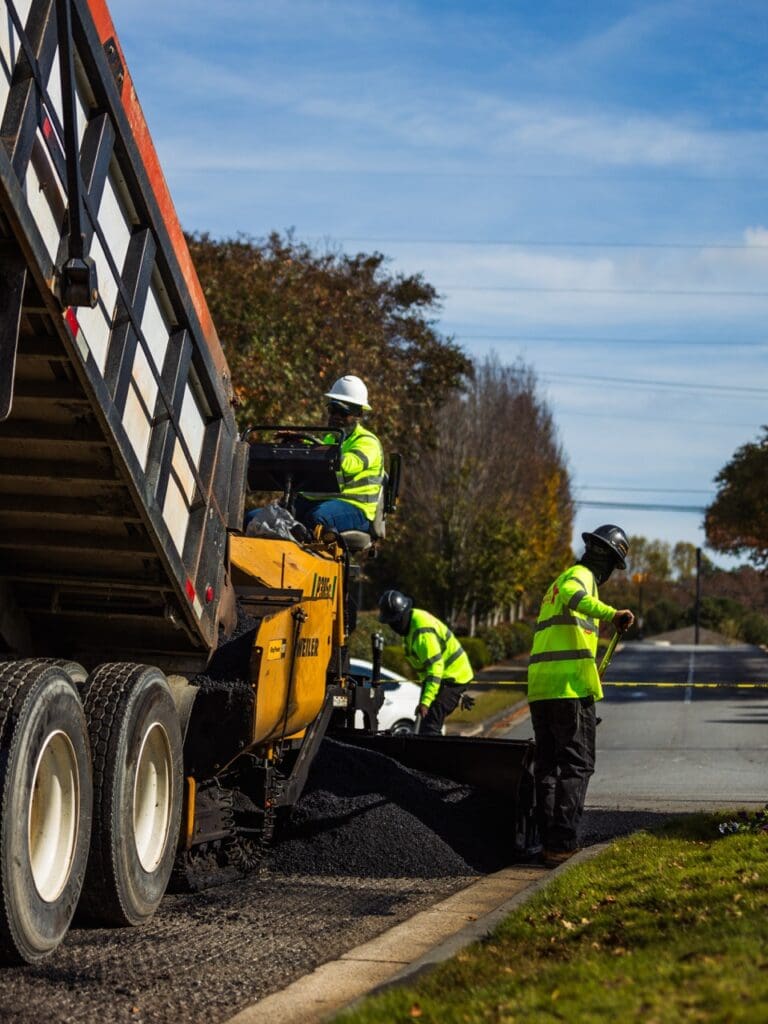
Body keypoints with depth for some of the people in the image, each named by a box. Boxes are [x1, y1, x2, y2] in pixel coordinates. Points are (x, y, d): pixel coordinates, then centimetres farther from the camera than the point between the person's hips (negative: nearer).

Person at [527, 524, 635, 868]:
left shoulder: (561, 579, 27)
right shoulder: (580, 575, -3)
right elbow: (572, 595, -30)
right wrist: (612, 614, -43)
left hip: (539, 688, 9)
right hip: (570, 688, -9)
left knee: (548, 764, 12)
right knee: (577, 765, -7)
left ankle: (549, 840, 13)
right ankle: (563, 844, -13)